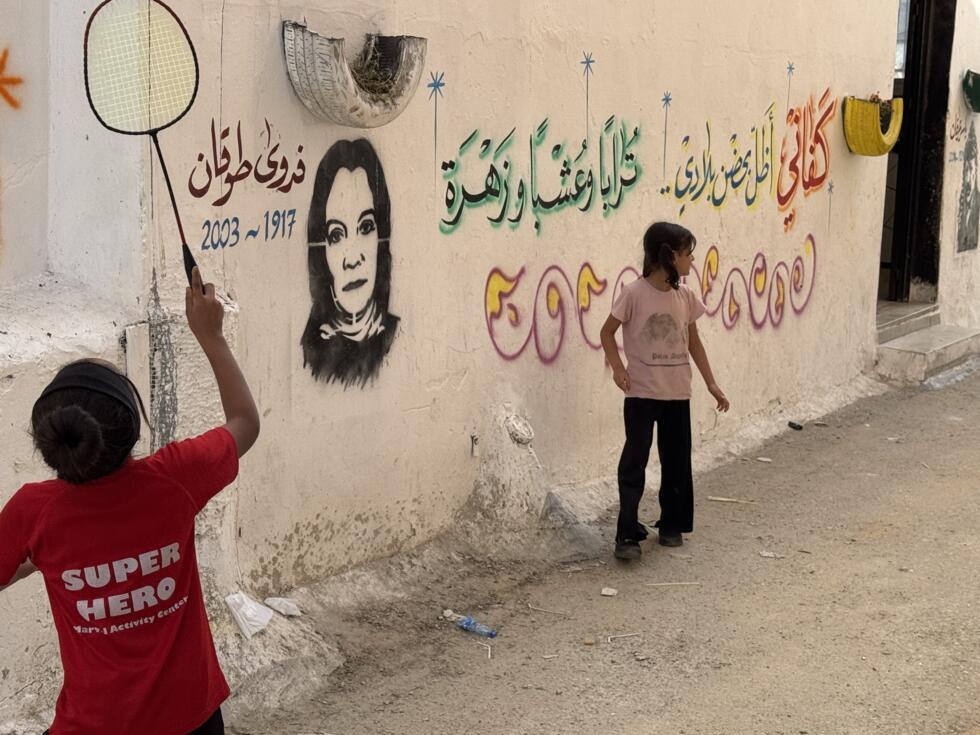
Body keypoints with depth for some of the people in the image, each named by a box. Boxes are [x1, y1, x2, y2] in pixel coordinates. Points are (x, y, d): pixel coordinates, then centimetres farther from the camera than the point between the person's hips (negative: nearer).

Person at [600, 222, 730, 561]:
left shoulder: (686, 296, 3)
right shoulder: (635, 293, -11)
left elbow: (694, 342, 12)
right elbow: (607, 332, -3)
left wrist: (711, 383, 11)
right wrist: (617, 366, -16)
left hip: (678, 393, 5)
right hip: (642, 393, -5)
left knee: (677, 461, 11)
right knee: (635, 460, -6)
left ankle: (672, 525, 25)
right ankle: (627, 535, -5)